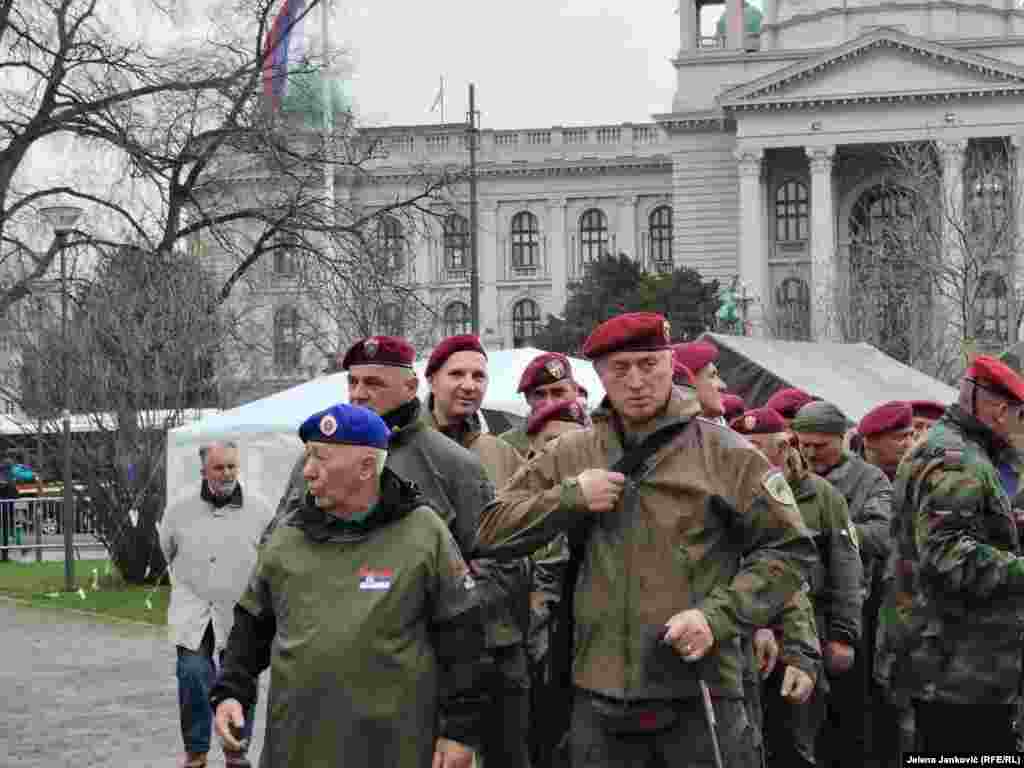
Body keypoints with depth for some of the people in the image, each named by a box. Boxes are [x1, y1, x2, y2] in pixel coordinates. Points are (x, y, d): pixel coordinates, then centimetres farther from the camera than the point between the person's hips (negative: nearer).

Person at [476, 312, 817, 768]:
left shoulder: (724, 452, 1)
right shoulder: (570, 455, 10)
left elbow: (789, 549, 1)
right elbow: (491, 532, 10)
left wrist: (717, 616, -12)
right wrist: (569, 497, -6)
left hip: (701, 695, -2)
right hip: (600, 697, 3)